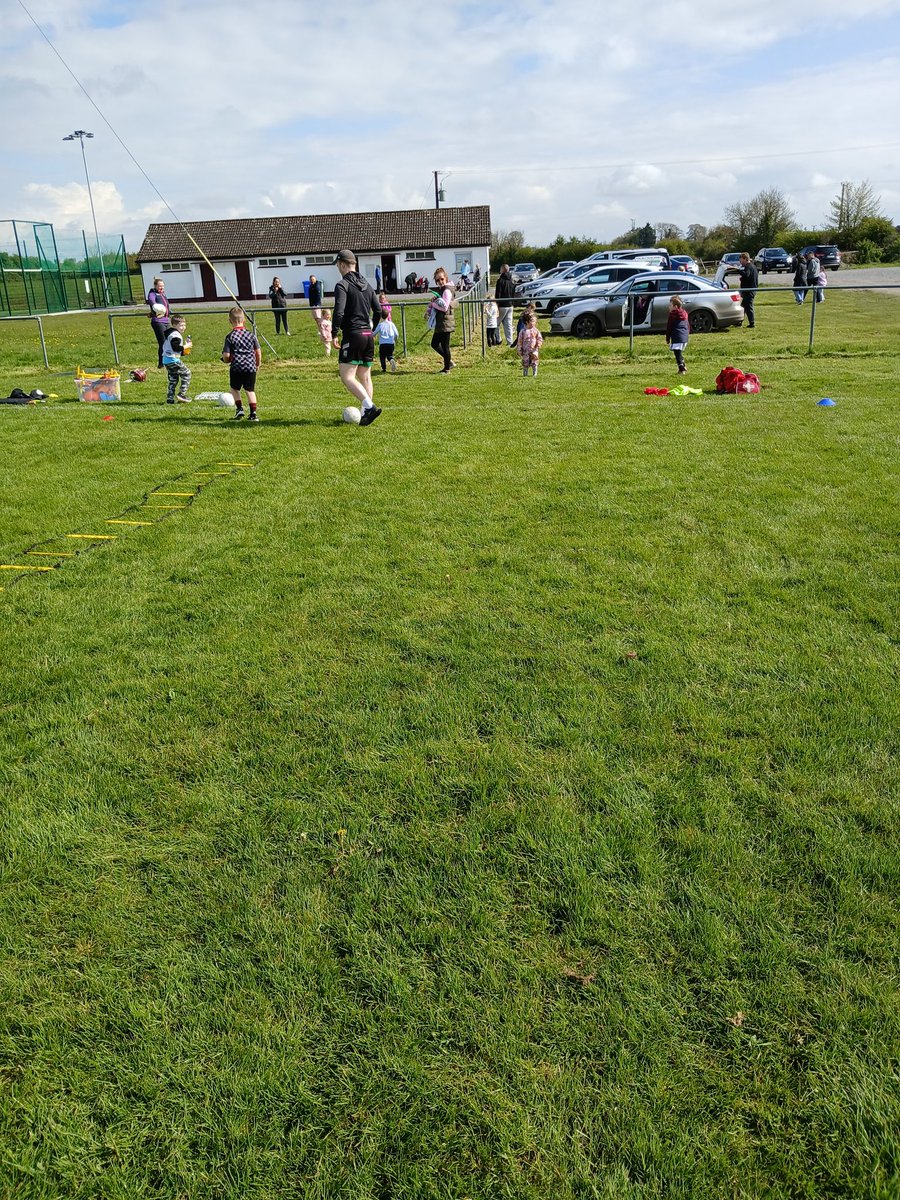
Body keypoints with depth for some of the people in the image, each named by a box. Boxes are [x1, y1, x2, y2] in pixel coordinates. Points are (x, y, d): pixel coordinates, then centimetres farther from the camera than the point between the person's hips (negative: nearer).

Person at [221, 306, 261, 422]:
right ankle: (253, 413, 3)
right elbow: (258, 352, 5)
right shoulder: (251, 334, 1)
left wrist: (226, 360, 14)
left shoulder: (230, 337, -6)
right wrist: (258, 365, 20)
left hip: (236, 367, -2)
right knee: (250, 390, 9)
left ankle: (239, 408, 9)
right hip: (251, 367, 2)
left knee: (235, 388, 19)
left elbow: (226, 355, -9)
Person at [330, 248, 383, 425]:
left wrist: (334, 334, -10)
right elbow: (378, 310, 14)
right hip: (368, 337, 8)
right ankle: (364, 413, 13)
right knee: (365, 377, 12)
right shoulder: (366, 285, 14)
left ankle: (370, 406, -22)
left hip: (352, 335, -8)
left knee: (347, 377, -8)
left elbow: (339, 312, -19)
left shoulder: (342, 285, -8)